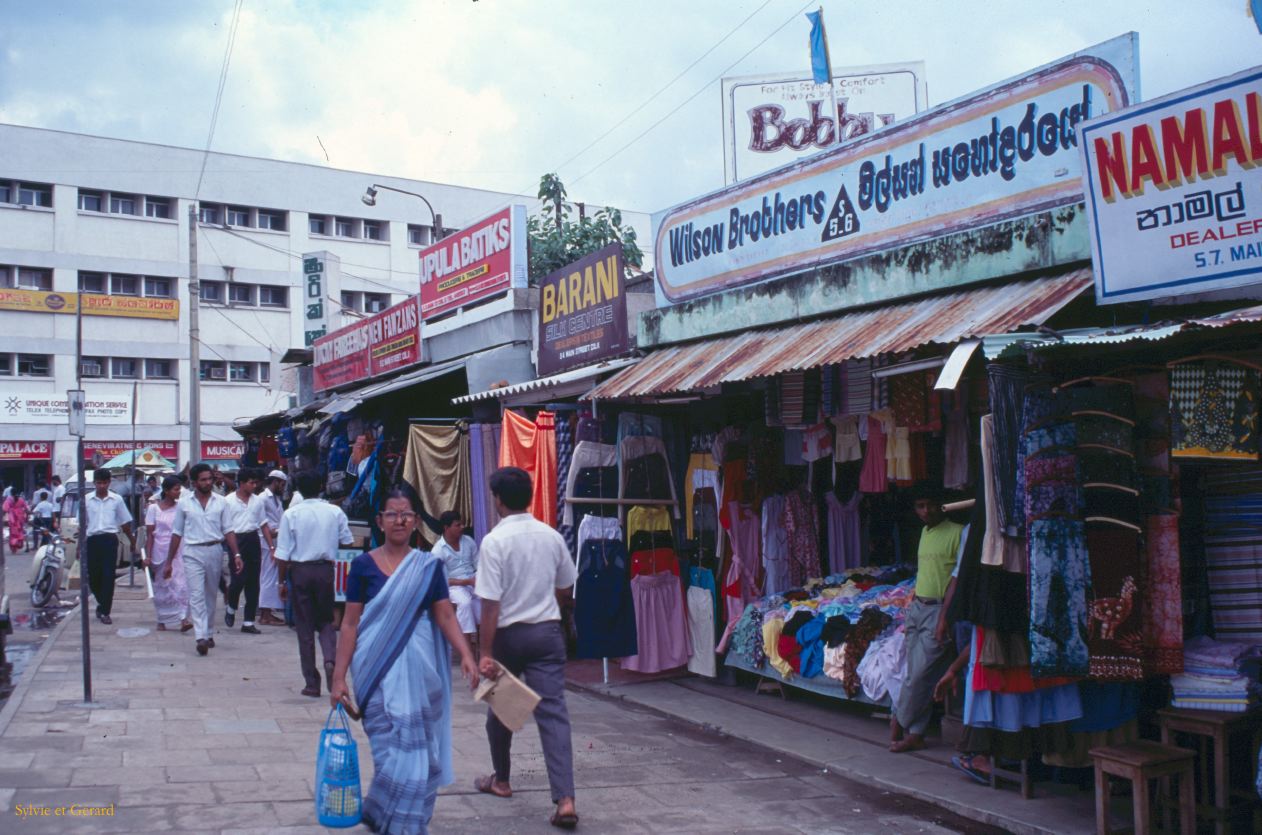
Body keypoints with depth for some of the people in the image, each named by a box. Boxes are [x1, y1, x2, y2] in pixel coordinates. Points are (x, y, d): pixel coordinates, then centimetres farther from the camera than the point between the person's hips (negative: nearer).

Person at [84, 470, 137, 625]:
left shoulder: (117, 499, 3)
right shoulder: (87, 500, 5)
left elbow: (125, 522, 10)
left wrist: (132, 541, 13)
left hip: (110, 539, -2)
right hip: (92, 540, 2)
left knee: (108, 577, -5)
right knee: (93, 577, 8)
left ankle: (104, 612, 0)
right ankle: (102, 604, 32)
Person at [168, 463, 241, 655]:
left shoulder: (221, 502, 3)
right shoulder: (184, 504, 2)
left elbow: (228, 530, 3)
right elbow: (177, 534, 7)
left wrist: (236, 554, -7)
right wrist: (169, 561, 6)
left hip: (215, 551, 2)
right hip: (193, 553, -1)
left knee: (211, 595, 12)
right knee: (196, 595, -10)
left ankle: (209, 633, 25)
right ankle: (201, 637, -17)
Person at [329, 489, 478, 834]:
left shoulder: (429, 565, 4)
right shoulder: (364, 565, 0)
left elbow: (446, 615, 2)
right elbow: (350, 623, 1)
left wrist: (466, 655, -12)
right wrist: (339, 677, -3)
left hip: (418, 666, 2)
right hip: (378, 668, -2)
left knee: (418, 747, 6)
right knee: (392, 747, -2)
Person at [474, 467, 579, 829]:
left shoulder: (495, 541, -14)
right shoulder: (552, 537, 2)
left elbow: (491, 604, -17)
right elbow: (565, 588, 14)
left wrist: (486, 653, -14)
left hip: (509, 634, -3)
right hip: (547, 631, 3)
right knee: (553, 711, -2)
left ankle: (501, 780, 35)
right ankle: (565, 799, -12)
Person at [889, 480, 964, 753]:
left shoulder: (957, 533, -10)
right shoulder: (925, 532, 15)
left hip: (939, 609, -7)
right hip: (917, 607, 8)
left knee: (920, 673, -8)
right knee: (913, 673, 6)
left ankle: (899, 721, 7)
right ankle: (914, 734, 11)